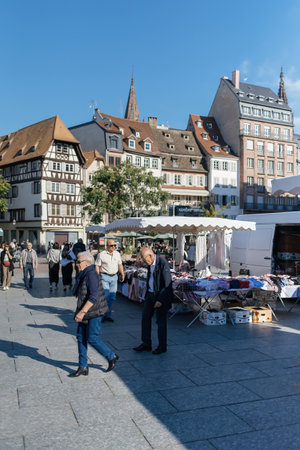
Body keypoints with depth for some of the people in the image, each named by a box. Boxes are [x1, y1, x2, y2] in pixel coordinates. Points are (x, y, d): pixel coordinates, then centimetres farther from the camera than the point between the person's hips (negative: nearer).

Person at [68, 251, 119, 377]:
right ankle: (83, 367, 17)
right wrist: (81, 311, 20)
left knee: (92, 338, -4)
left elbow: (93, 296, -27)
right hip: (85, 312, 9)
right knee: (81, 337, 8)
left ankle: (112, 357, 17)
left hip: (94, 312, -9)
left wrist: (82, 312, -30)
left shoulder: (91, 275, -20)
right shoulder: (82, 275, 10)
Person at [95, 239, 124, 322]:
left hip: (114, 277, 5)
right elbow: (97, 266, -5)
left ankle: (108, 315, 15)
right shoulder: (101, 254, -6)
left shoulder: (117, 254, 9)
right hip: (104, 276, -5)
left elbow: (120, 265, 18)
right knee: (106, 296, -11)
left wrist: (122, 274, 14)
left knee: (112, 297, 5)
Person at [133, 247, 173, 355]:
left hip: (162, 295, -8)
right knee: (145, 317, 8)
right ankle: (146, 344, 18)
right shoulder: (151, 263, 4)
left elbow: (167, 284, -22)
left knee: (161, 320, 2)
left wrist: (160, 300, -23)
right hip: (151, 293, 8)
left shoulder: (163, 263, -22)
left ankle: (162, 346, 17)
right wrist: (148, 293, 20)